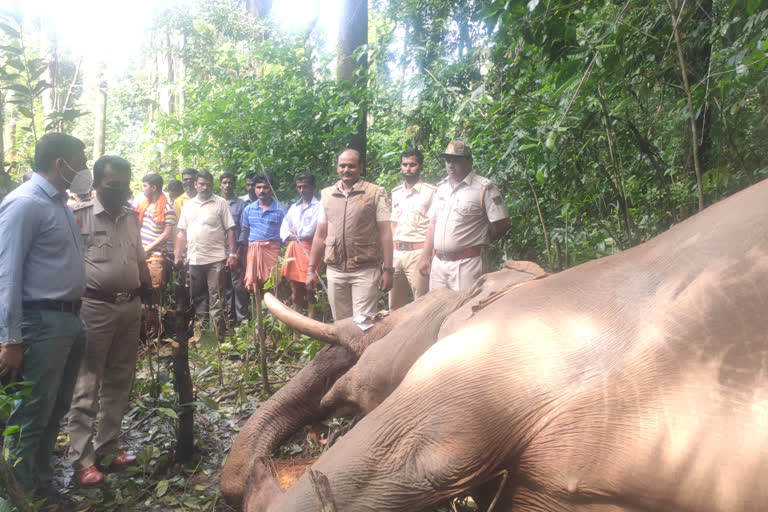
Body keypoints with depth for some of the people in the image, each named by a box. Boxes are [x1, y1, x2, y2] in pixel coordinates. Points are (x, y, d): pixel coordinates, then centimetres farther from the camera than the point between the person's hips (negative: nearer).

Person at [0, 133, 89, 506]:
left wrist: (76, 316, 16)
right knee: (31, 418, 2)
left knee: (56, 410, 18)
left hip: (70, 320, 9)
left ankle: (43, 487, 34)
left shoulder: (60, 203, 14)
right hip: (42, 323, -9)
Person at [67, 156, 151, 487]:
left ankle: (108, 445, 27)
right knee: (86, 385, 0)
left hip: (130, 307, 6)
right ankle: (82, 460, 9)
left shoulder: (132, 216, 11)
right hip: (94, 308, -6)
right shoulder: (79, 215, -7)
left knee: (119, 382, 14)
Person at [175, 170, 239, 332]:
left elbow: (230, 230, -2)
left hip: (216, 259, -4)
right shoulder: (188, 205, 14)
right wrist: (177, 256, 9)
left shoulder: (221, 203, 1)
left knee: (215, 298, -3)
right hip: (194, 260, 5)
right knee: (198, 297, 12)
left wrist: (233, 254, -11)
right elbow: (182, 233, 15)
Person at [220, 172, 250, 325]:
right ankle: (229, 318, 18)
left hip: (236, 251, -3)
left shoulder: (241, 204, 4)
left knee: (239, 286, -4)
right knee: (225, 286, 9)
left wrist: (240, 251, -8)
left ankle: (242, 318, 4)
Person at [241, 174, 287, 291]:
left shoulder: (280, 210, 0)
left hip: (272, 250, -3)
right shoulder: (248, 209, 11)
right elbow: (245, 232, 18)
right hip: (253, 250, 3)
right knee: (254, 285, 5)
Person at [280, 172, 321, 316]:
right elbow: (283, 231, 14)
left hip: (308, 250, -6)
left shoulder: (318, 206, -2)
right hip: (292, 249, 6)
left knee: (310, 293, -5)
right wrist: (292, 236, -6)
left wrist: (294, 231, 4)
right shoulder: (293, 207, 19)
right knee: (295, 293, 10)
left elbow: (310, 231, -11)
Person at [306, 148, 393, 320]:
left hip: (364, 271, -4)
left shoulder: (375, 193, -1)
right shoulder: (327, 194, 11)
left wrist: (387, 270, -9)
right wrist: (311, 269, 10)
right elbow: (320, 235, 13)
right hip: (335, 271, 4)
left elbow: (385, 233, -4)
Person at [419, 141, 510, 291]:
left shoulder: (484, 188, -6)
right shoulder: (442, 187, 15)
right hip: (438, 262, 6)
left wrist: (478, 243, 2)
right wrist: (425, 257, 12)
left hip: (467, 262, -6)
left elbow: (502, 224, -7)